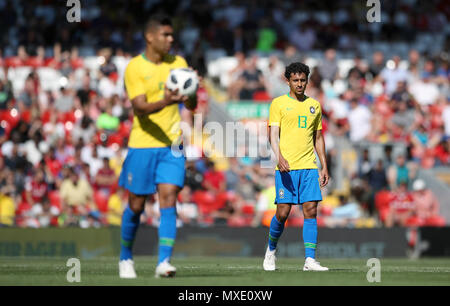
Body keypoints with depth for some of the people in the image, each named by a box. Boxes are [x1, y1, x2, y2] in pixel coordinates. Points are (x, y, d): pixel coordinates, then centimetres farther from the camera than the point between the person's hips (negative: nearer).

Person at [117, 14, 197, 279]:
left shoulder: (178, 63, 7)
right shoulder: (134, 67, -5)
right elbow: (140, 108, -16)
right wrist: (165, 102, -35)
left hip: (172, 145, 2)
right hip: (142, 145, -2)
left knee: (169, 198, -12)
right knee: (136, 205, 5)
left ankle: (164, 262, -16)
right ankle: (126, 258, 25)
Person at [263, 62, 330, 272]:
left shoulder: (314, 105, 15)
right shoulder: (278, 103, 3)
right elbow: (273, 134, -4)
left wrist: (324, 166, 15)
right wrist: (279, 157, -21)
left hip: (309, 167, 3)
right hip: (286, 167, -3)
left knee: (311, 210, -6)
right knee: (283, 212, -6)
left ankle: (310, 260, -6)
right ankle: (271, 250, 19)